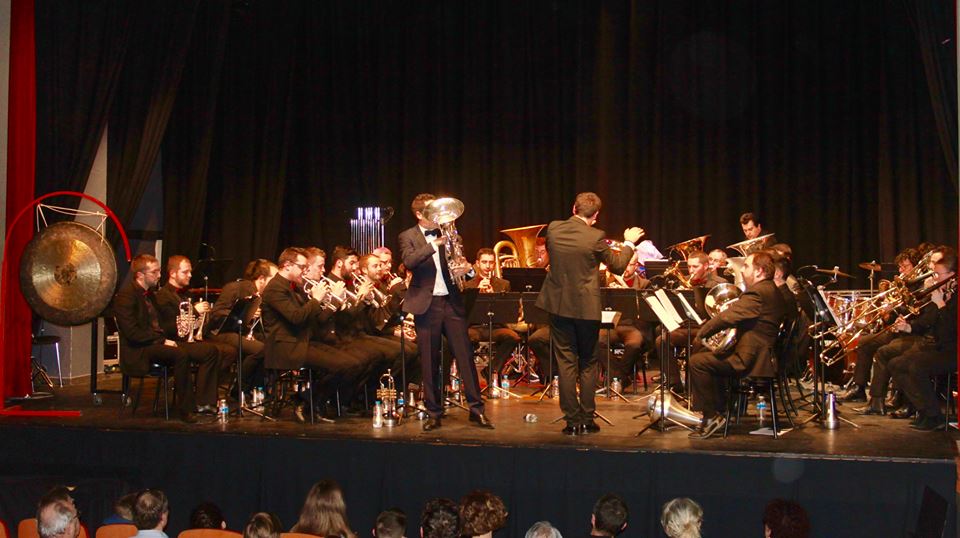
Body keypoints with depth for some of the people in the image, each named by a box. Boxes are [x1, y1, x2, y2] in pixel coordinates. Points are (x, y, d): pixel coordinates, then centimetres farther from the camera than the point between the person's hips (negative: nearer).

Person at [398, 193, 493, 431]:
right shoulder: (408, 237, 3)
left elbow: (458, 264, 15)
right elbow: (408, 262, -16)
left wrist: (465, 268, -8)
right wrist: (435, 244, -23)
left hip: (451, 302, 3)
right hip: (426, 305, -2)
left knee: (465, 354, -2)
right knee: (429, 361, 2)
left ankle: (476, 409, 3)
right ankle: (433, 413, 11)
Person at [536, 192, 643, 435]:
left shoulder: (553, 229, -3)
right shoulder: (595, 237, -13)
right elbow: (618, 266, 1)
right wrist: (629, 243, 18)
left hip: (559, 305, 3)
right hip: (586, 308, -2)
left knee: (566, 364, 7)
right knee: (588, 364, 11)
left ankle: (572, 421, 8)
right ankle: (587, 420, 13)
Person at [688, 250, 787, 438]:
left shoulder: (758, 293, -19)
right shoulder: (772, 291, 15)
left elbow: (728, 317, -22)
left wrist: (702, 331, -9)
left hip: (750, 359, -11)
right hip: (762, 354, 11)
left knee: (697, 362, -15)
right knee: (707, 354, 26)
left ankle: (711, 417, -8)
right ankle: (721, 407, 26)